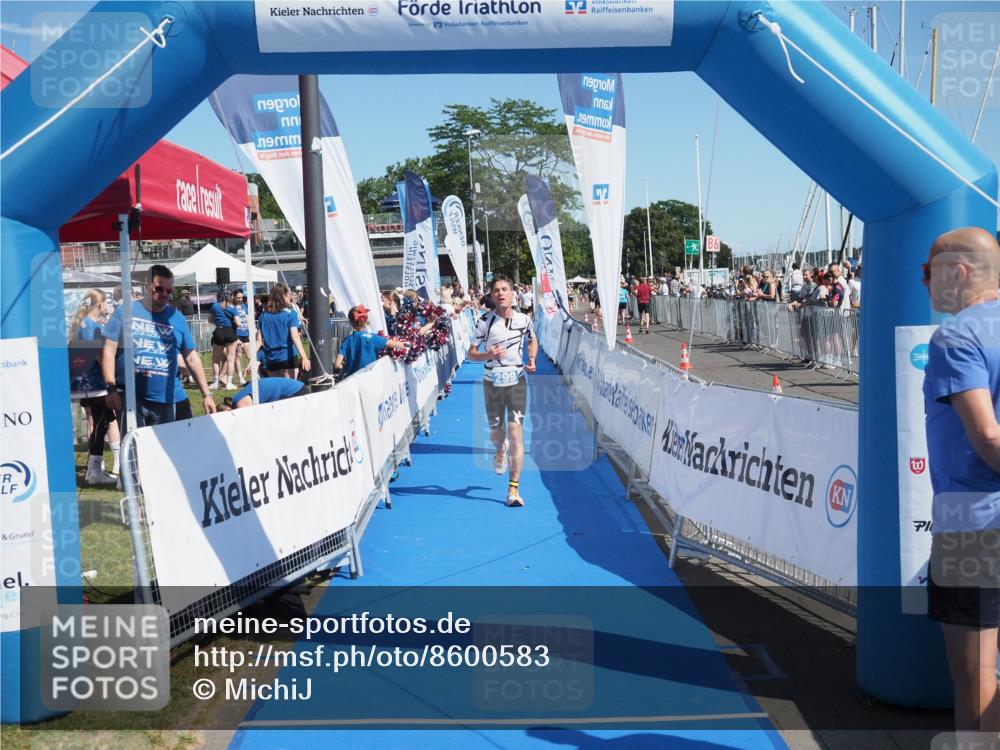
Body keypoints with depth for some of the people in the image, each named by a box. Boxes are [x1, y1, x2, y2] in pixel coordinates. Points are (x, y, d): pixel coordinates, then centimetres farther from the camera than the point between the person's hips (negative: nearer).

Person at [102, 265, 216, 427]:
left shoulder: (177, 317, 9)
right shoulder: (126, 311, 1)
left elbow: (192, 358, 12)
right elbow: (109, 351, 0)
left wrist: (206, 394, 8)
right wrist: (111, 389, -10)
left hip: (164, 400, 3)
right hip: (129, 398, -3)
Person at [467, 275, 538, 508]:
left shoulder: (523, 320, -2)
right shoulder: (485, 321, -7)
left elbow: (533, 340, 19)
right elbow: (471, 353, -2)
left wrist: (532, 360, 0)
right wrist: (487, 355, -23)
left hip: (517, 381, 0)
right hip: (493, 383, 0)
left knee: (516, 433, -9)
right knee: (495, 432, 12)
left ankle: (513, 489, -3)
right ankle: (501, 450, 52)